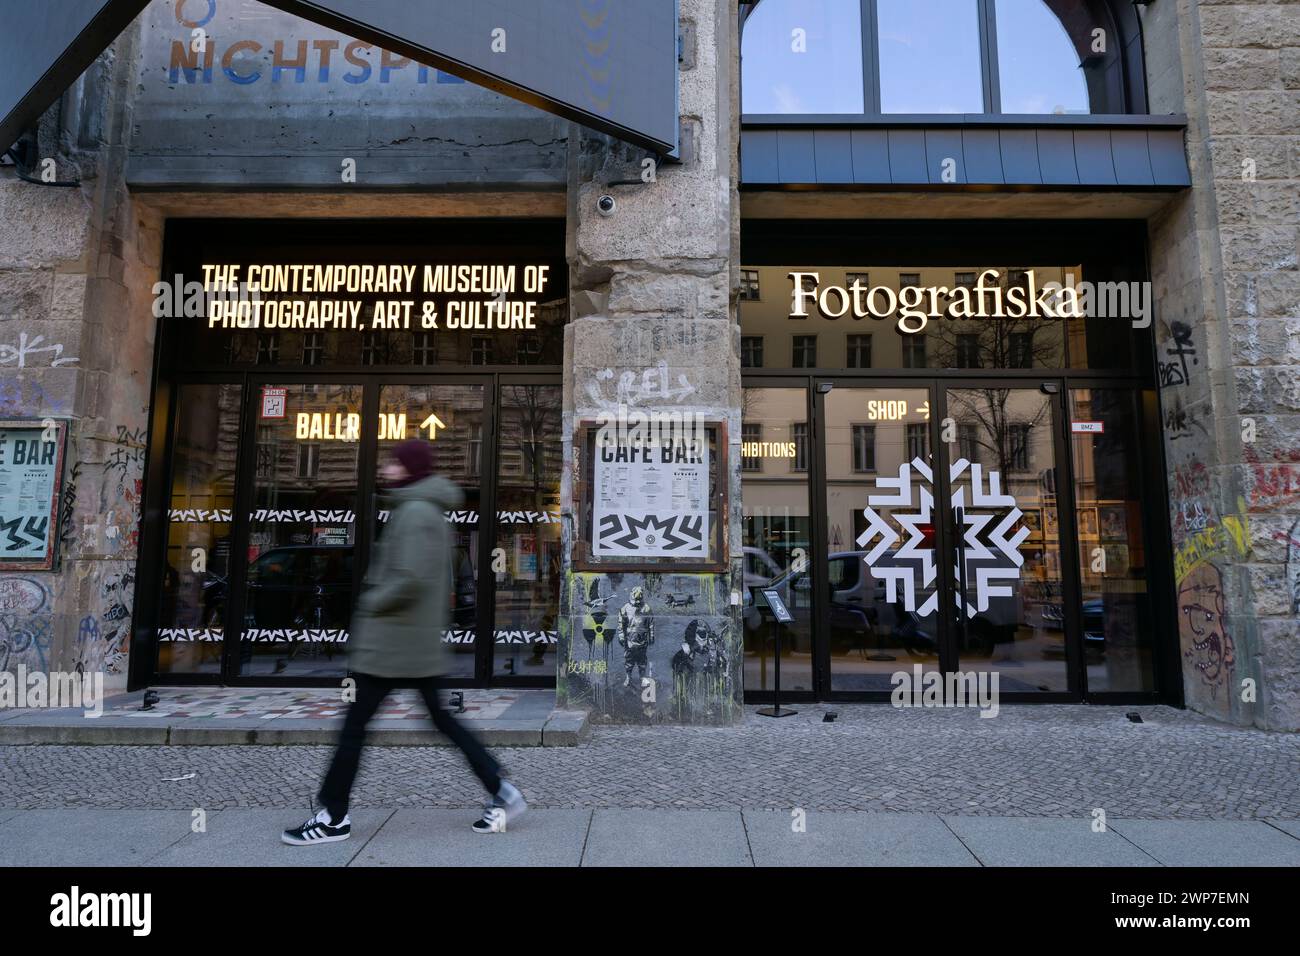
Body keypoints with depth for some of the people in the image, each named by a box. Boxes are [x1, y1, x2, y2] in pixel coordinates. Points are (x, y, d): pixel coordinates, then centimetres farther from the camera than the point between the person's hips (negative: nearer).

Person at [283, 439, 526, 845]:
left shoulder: (415, 512, -16)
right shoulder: (429, 510, 16)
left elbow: (410, 579, -25)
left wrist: (369, 604, -11)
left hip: (393, 640, -10)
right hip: (420, 642, 10)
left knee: (354, 725, 3)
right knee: (441, 717, 13)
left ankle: (334, 817, 16)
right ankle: (502, 793, 15)